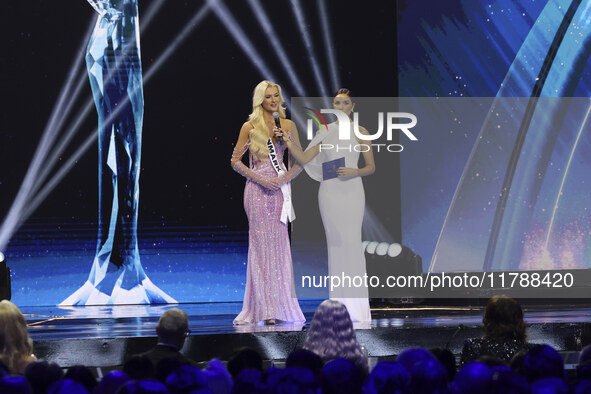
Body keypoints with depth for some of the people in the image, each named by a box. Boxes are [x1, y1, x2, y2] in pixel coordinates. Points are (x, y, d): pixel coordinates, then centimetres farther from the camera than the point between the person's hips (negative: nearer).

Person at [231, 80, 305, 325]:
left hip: (280, 190, 2)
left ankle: (279, 306, 5)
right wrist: (259, 178, -9)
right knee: (262, 244, -5)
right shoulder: (249, 127, 3)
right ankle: (266, 309, -5)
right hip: (257, 190, -2)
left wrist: (285, 178, -7)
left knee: (279, 245, 0)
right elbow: (235, 161, 3)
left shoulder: (288, 126, 9)